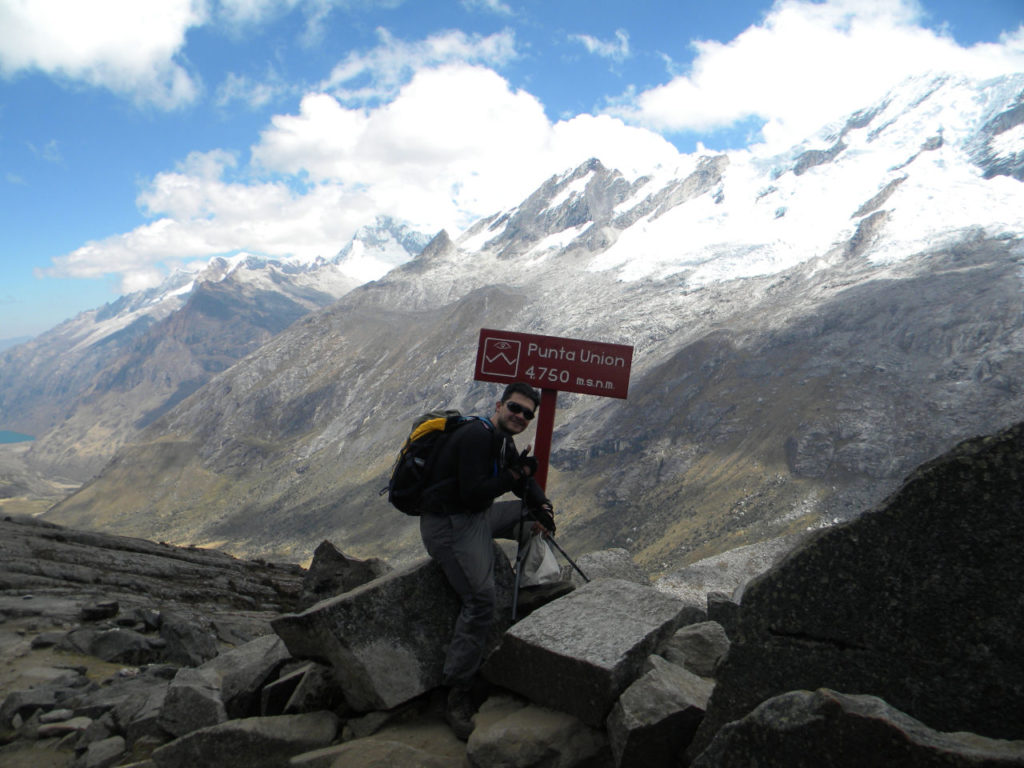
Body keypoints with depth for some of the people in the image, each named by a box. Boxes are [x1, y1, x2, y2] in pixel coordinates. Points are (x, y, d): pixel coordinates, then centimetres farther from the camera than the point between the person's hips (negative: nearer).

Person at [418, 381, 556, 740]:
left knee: (532, 517, 12)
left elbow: (525, 481, 20)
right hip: (449, 524, -10)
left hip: (478, 515, 10)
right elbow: (472, 492, -27)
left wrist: (542, 506, 1)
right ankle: (458, 696, -12)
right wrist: (515, 474, -19)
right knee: (480, 601, -18)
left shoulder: (503, 442, 12)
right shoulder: (477, 436, -19)